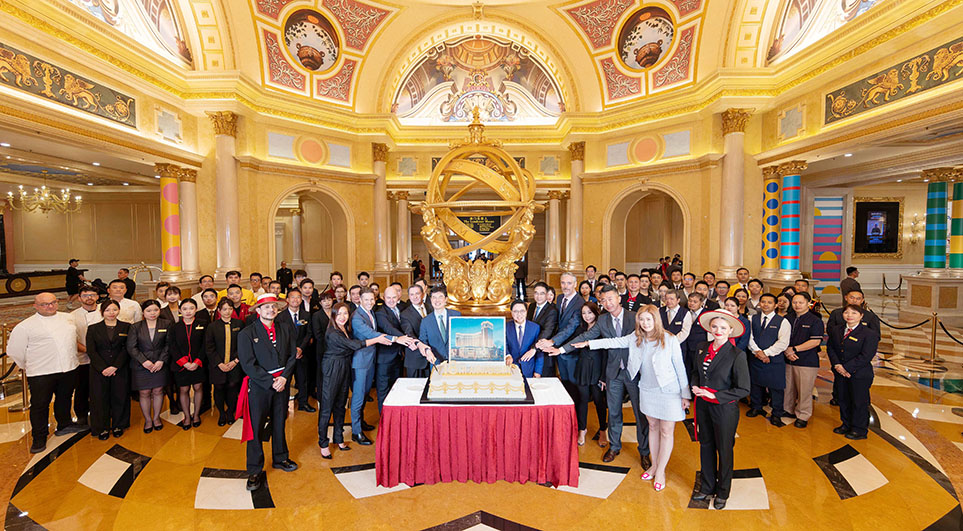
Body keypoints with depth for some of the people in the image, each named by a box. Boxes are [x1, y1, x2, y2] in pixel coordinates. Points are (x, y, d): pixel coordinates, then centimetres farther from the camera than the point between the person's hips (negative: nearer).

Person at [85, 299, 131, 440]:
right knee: (100, 398, 5)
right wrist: (103, 368, -12)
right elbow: (91, 350, -2)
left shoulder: (126, 327, 2)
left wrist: (115, 367, -13)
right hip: (99, 370, 0)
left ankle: (118, 426, 22)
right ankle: (102, 428, 20)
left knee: (119, 397, 6)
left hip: (120, 369, 0)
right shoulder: (93, 328, 4)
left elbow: (127, 349, -3)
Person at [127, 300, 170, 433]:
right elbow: (131, 347, -3)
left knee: (158, 391, 7)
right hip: (141, 366, 0)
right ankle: (147, 419, 22)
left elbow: (168, 344, -1)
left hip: (160, 364, 0)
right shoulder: (136, 327, 1)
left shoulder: (167, 324, 1)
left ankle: (156, 417, 24)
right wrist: (144, 361, -13)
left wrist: (161, 360, -11)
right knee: (144, 393, 5)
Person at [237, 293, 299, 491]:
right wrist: (270, 382, -15)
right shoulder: (246, 333, -8)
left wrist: (284, 378, -10)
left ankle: (280, 458, 36)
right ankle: (254, 471, 20)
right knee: (256, 428, 4)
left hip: (282, 384, 4)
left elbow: (292, 357, 5)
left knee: (280, 423, 17)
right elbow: (248, 365, -12)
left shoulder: (285, 330, 4)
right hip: (259, 386, -4)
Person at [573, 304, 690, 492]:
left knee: (666, 431, 7)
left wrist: (686, 394, -7)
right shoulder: (636, 337, -4)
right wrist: (588, 343, 2)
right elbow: (615, 342, 3)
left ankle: (660, 471, 23)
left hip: (668, 391, -4)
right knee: (652, 426, 17)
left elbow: (680, 367, -10)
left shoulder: (669, 340, -16)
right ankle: (654, 465, 34)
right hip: (647, 389, 4)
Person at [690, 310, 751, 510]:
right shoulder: (703, 349, -1)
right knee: (706, 446, 18)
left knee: (724, 450, 14)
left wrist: (715, 395, -20)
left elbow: (743, 389, -15)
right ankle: (707, 486, 37)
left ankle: (722, 492, 35)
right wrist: (694, 386, -6)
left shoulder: (737, 355, -17)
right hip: (703, 406, 5)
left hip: (724, 409, -4)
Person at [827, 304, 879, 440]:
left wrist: (847, 368, -18)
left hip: (860, 375, -5)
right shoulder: (836, 331, 8)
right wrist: (837, 365, -9)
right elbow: (830, 348, 6)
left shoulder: (869, 334, -9)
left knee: (859, 402, 5)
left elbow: (866, 356, -15)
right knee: (843, 400, 14)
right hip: (840, 373, 5)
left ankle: (859, 430, 19)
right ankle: (846, 425, 29)